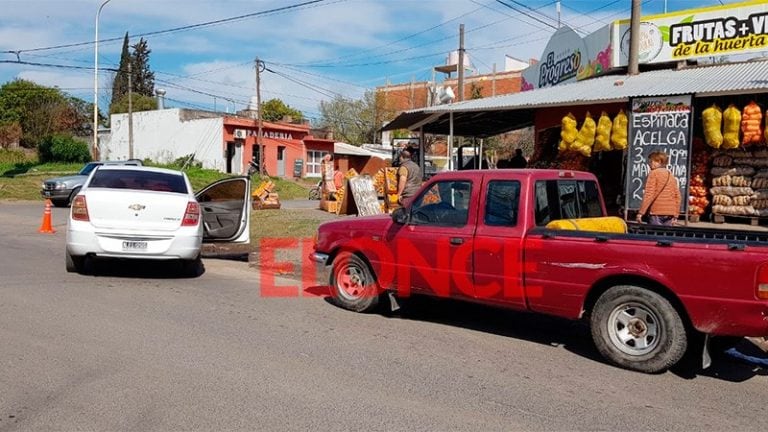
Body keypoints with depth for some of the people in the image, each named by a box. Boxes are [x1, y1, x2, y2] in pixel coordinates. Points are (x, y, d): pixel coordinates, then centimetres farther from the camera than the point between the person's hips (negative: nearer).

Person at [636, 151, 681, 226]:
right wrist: (675, 215, 19)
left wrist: (641, 212, -12)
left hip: (656, 213, -6)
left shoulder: (653, 173, -3)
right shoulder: (671, 175, 16)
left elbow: (649, 194, -12)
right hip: (670, 213, 6)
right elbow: (677, 196, 14)